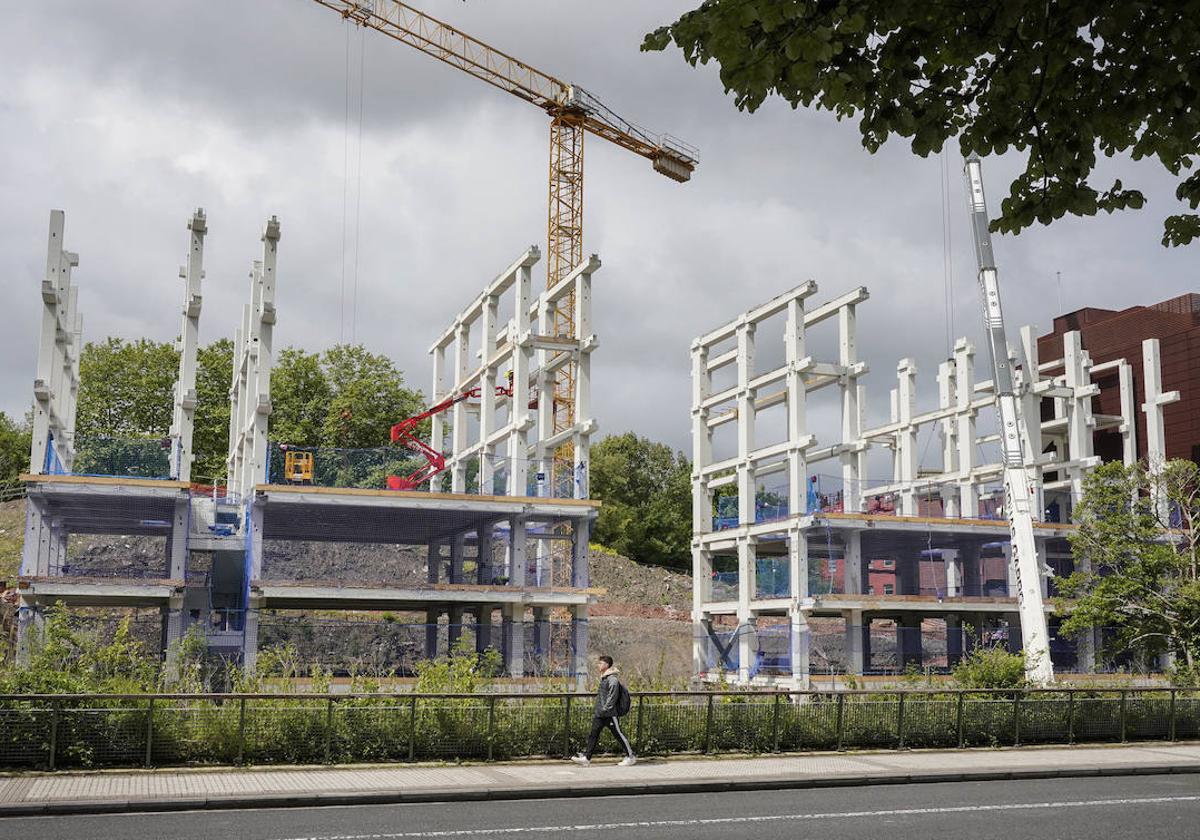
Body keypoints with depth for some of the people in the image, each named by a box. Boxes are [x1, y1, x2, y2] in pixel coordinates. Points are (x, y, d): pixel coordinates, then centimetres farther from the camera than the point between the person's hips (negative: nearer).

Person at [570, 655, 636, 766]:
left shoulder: (613, 679, -15)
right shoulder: (603, 678, 14)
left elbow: (612, 697, -20)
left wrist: (604, 709, -22)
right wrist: (597, 711, 19)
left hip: (610, 714, -9)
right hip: (600, 714, 9)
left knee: (618, 735, 0)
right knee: (593, 734, 2)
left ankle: (631, 757, 11)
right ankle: (586, 757, 1)